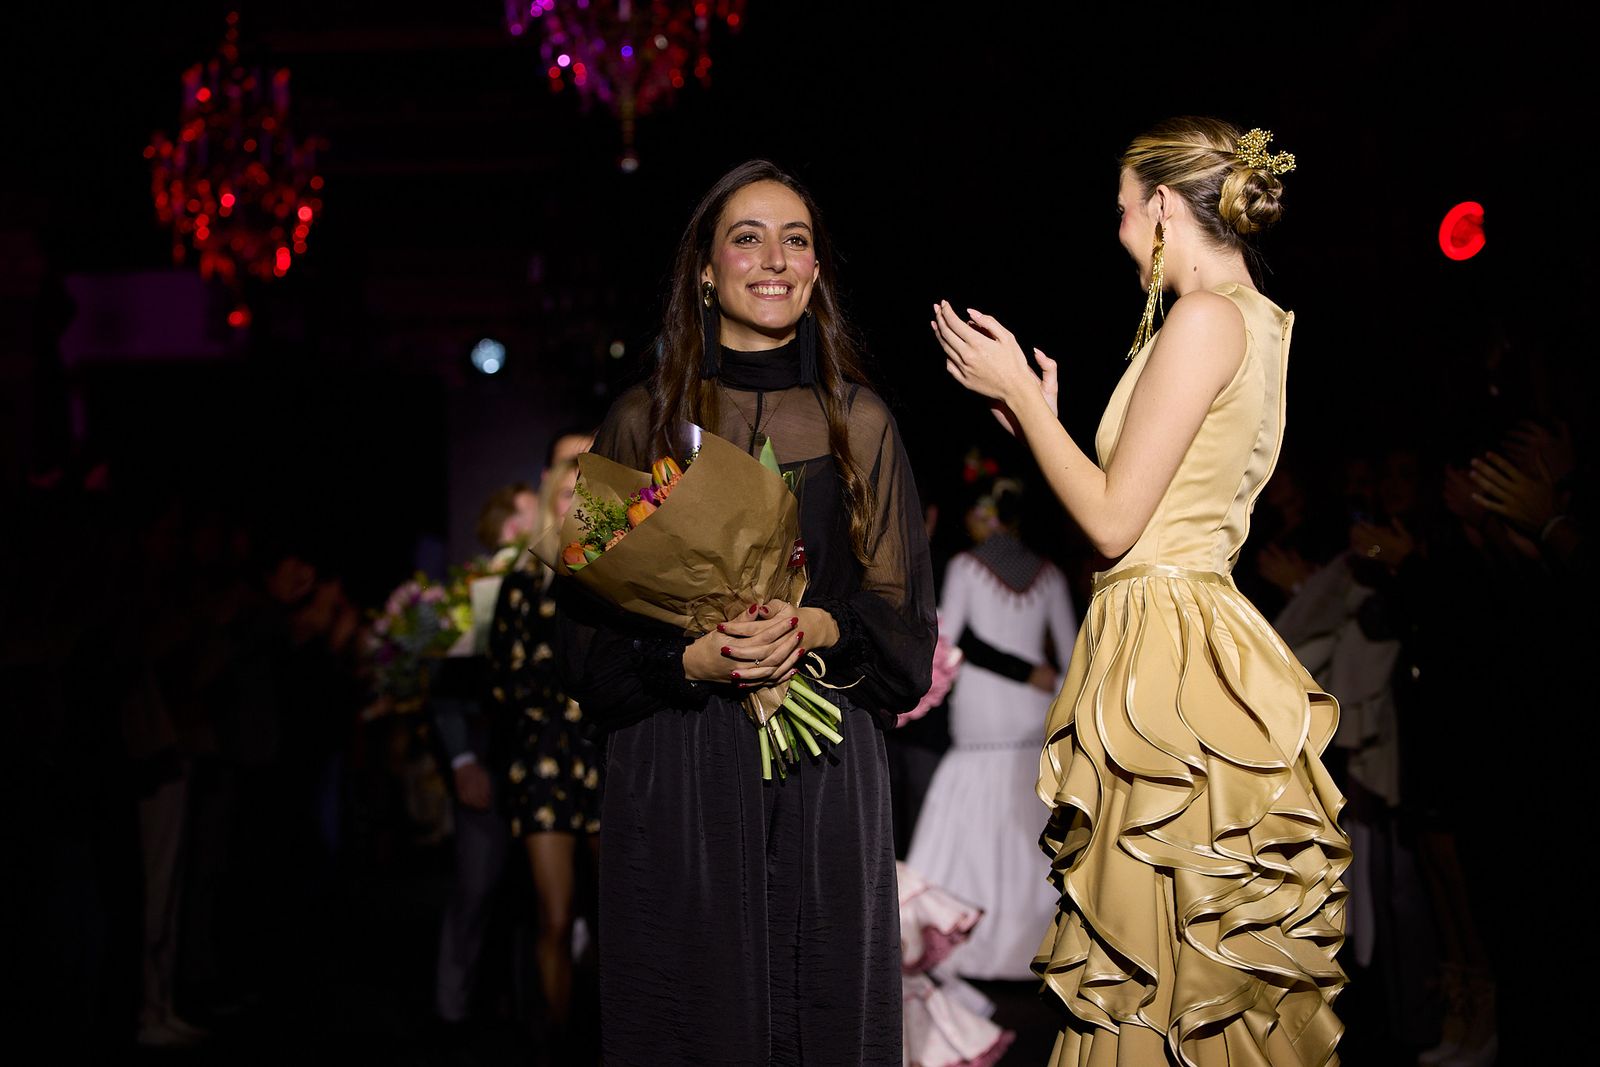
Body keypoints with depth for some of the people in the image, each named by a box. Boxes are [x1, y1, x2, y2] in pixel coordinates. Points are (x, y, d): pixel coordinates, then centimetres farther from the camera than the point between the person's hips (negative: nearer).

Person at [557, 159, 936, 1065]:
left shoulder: (860, 423, 9)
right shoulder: (644, 422, 5)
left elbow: (905, 622, 7)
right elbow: (592, 635, 3)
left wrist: (822, 629, -13)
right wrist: (692, 657, -16)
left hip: (827, 777, 1)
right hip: (678, 774, -1)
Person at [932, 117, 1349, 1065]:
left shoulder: (1206, 319, -14)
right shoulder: (1255, 320, 15)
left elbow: (1114, 521, -14)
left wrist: (1018, 391, -4)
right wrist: (1039, 416, 20)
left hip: (1167, 653, -10)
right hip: (1191, 622, 10)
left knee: (1169, 958, -3)